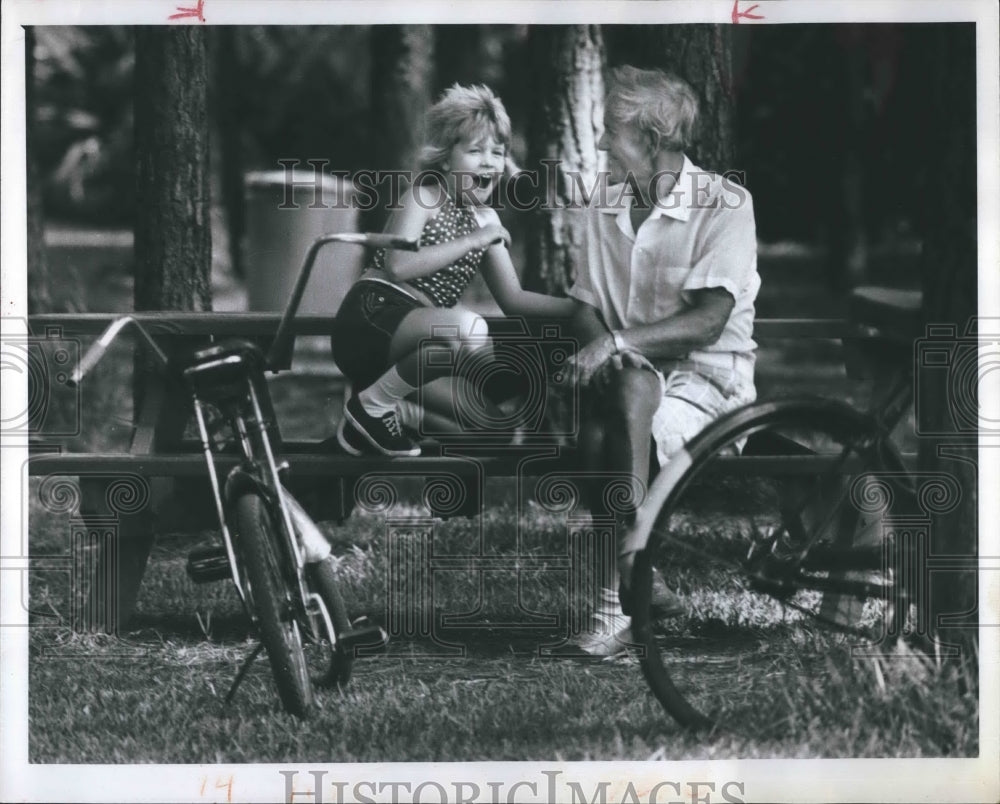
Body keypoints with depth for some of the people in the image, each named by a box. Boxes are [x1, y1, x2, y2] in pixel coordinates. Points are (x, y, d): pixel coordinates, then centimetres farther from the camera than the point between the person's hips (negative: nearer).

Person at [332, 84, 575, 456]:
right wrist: (473, 241, -17)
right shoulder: (426, 195, -3)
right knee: (468, 329, -37)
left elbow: (514, 299, 18)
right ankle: (371, 405, -17)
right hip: (372, 317, -8)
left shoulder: (485, 218, 18)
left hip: (416, 337, 8)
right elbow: (399, 266, -21)